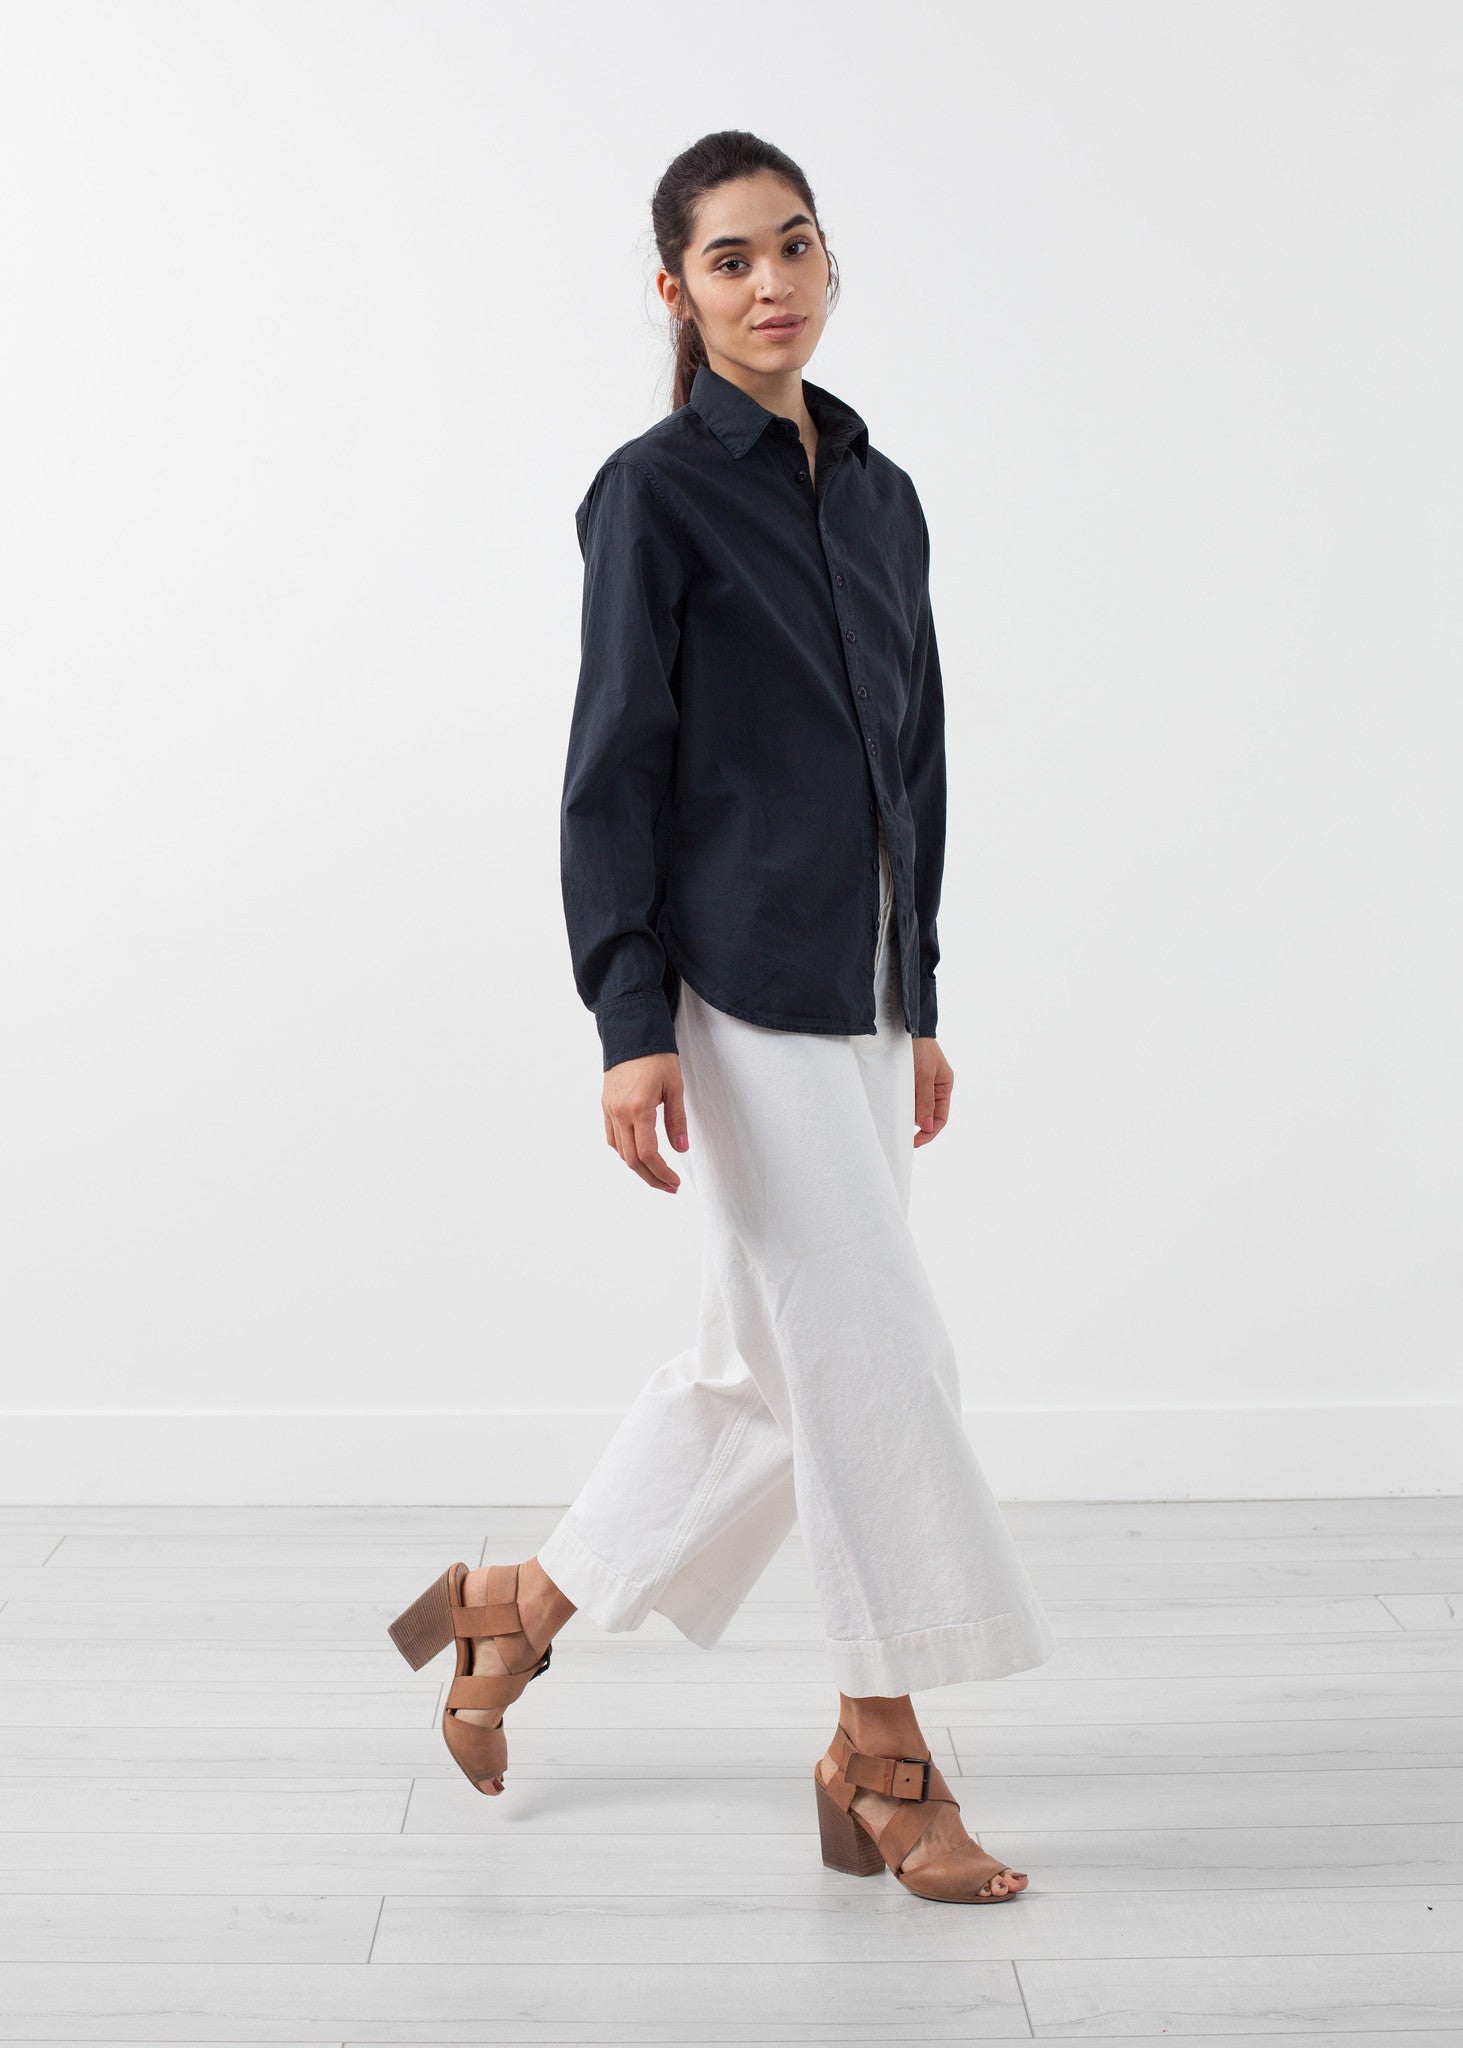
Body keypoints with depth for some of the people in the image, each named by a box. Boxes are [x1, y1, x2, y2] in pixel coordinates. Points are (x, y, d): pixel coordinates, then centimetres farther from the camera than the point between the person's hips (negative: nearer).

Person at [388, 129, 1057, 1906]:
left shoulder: (879, 494, 15)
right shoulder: (657, 491, -6)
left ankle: (515, 1608, 31)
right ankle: (883, 1763, 11)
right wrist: (629, 1026, -16)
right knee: (872, 1353, -5)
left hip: (860, 994, 8)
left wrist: (922, 1004, 17)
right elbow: (614, 768, -10)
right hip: (739, 991, -7)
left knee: (770, 1365, 13)